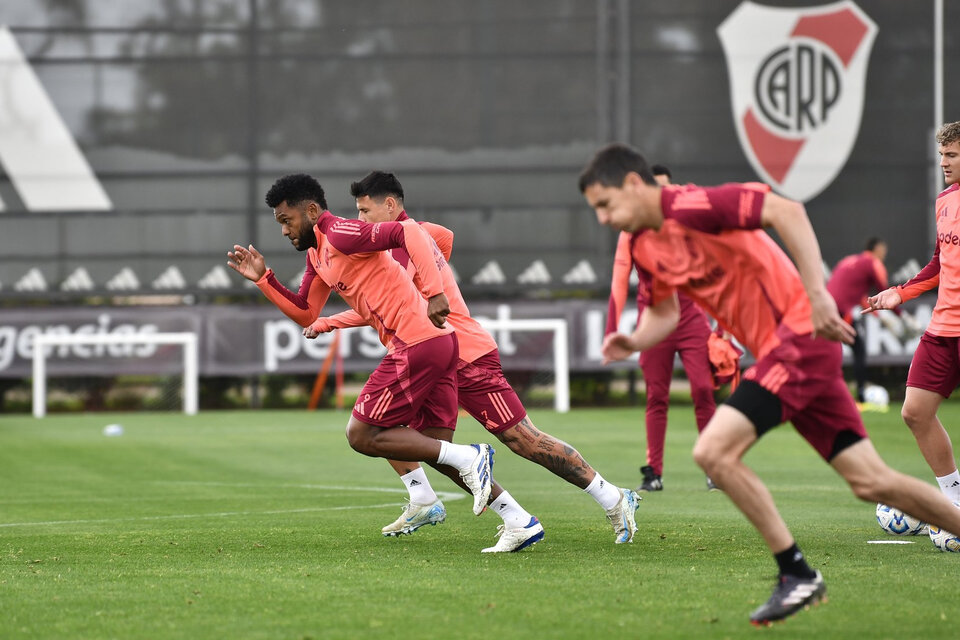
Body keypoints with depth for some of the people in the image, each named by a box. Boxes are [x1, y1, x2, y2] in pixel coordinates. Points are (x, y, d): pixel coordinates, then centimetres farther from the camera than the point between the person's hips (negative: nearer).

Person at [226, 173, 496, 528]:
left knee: (361, 436, -4)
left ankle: (469, 458, -10)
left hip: (417, 345, -10)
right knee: (437, 448, 10)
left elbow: (409, 233, -21)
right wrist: (263, 278, 19)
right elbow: (305, 313, 29)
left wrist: (433, 292, -28)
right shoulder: (317, 255, 22)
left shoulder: (340, 234, -9)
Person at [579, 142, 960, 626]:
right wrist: (633, 342, 1)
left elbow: (787, 211, -23)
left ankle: (797, 575, -7)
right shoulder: (643, 248, 11)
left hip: (799, 335, -9)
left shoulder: (691, 206, -16)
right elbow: (664, 313, 23)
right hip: (777, 350, 9)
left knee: (713, 452, -17)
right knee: (870, 481, 8)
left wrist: (816, 294, -28)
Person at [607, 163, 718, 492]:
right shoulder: (633, 229, 6)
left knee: (703, 390, -9)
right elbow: (619, 280, 5)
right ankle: (653, 474, 7)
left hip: (691, 319, 0)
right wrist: (613, 329, -1)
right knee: (656, 398, 2)